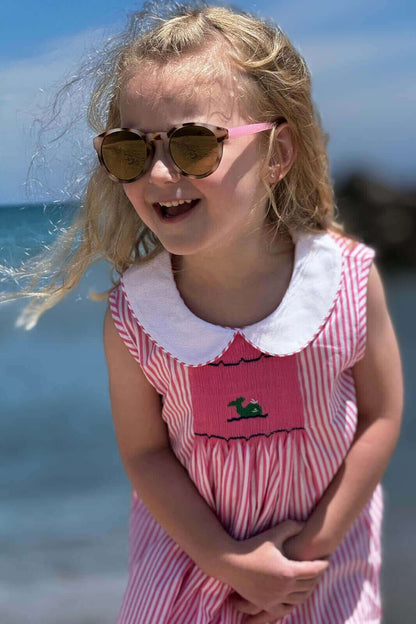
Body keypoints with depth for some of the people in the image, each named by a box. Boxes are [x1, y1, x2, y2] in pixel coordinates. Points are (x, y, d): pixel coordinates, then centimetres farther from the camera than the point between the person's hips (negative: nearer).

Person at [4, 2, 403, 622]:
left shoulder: (347, 276, -21)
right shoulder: (133, 316, -20)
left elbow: (381, 417, -10)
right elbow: (144, 452, -11)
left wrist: (315, 545, -10)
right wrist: (230, 562, -14)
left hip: (326, 536, 0)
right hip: (193, 542, 0)